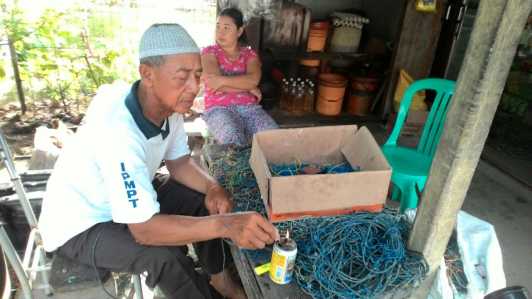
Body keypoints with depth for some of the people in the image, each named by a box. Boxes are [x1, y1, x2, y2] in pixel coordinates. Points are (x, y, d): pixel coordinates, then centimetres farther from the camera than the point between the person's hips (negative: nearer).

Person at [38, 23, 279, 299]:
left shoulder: (168, 104, -14)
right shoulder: (117, 128, -38)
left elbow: (179, 162, 0)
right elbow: (144, 229, -38)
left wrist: (212, 187, -19)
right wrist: (225, 224, -47)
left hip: (128, 199, 8)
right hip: (79, 225, -7)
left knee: (202, 199, -2)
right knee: (167, 257, -28)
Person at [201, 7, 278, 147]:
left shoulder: (250, 54, 13)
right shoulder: (209, 52, 6)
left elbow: (253, 79, -8)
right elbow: (213, 84, -10)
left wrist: (223, 80, -17)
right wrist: (248, 87, -5)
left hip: (249, 107, 3)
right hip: (218, 108, -2)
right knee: (233, 139, -36)